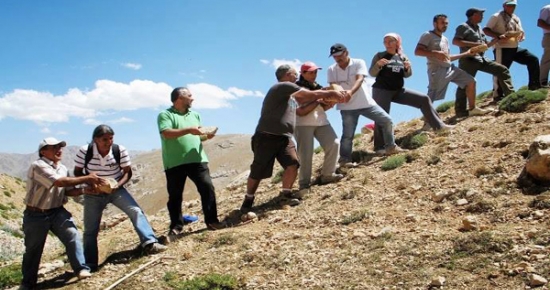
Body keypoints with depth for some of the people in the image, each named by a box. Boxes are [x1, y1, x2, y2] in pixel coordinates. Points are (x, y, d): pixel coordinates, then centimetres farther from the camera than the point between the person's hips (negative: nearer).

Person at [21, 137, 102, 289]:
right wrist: (86, 178, -27)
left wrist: (85, 190, -11)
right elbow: (60, 182, -30)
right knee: (33, 249, 8)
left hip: (57, 212, 5)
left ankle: (81, 269, -8)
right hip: (36, 215, -5)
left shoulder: (62, 168, 6)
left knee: (73, 236, -14)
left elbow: (68, 190, 8)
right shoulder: (38, 166, -20)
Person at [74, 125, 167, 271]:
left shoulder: (120, 150, -18)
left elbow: (127, 172, -10)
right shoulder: (84, 151, -18)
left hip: (116, 189, 0)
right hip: (94, 193, 0)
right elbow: (78, 172, -7)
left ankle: (149, 243, -26)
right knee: (90, 230, 5)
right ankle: (90, 265, 18)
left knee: (136, 211, -22)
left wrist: (118, 185, -28)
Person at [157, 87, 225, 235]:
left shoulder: (195, 115, 19)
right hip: (175, 163, -4)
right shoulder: (165, 115, -2)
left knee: (208, 188, -4)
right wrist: (188, 130, -21)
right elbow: (167, 133, -17)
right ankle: (176, 226, 16)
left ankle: (211, 220, 5)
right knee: (175, 195, 4)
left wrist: (206, 136, 3)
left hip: (197, 160, 4)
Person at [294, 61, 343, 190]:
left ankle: (327, 174, 6)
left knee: (334, 144, -6)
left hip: (321, 122, 6)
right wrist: (317, 101, -19)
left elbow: (322, 108, 17)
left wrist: (329, 104, -4)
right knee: (305, 153, -10)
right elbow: (300, 112, -15)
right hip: (303, 124, -6)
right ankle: (304, 182, 1)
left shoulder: (318, 87, 15)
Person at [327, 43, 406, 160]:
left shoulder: (359, 63, -7)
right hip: (347, 107, 0)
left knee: (387, 120, 2)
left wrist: (351, 91, -44)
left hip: (365, 102, 1)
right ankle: (344, 159, 6)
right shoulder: (331, 70, -1)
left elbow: (360, 79, -23)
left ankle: (390, 147, 20)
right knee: (347, 134, -2)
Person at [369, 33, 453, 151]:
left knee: (424, 99, 1)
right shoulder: (379, 56, -1)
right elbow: (372, 73, -6)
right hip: (381, 91, -5)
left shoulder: (402, 57, 11)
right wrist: (378, 65, -26)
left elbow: (407, 75, 13)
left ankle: (439, 125, 8)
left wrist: (408, 68, -10)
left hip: (398, 91, 5)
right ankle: (380, 148, -12)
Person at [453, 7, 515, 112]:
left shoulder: (479, 29, 24)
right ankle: (460, 110, -7)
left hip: (482, 59, 8)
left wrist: (497, 39, 12)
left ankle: (510, 95, -1)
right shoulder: (464, 27, -4)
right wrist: (475, 44, -21)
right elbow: (455, 41, -18)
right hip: (469, 59, -8)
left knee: (503, 70, 0)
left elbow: (486, 45, 27)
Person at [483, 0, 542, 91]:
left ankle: (534, 85, 1)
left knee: (533, 59, -2)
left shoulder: (516, 18, 20)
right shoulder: (496, 17, -1)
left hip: (515, 48, 7)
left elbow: (521, 32, 20)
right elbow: (486, 30, -10)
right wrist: (498, 36, -25)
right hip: (502, 49, -7)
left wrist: (521, 35, -6)